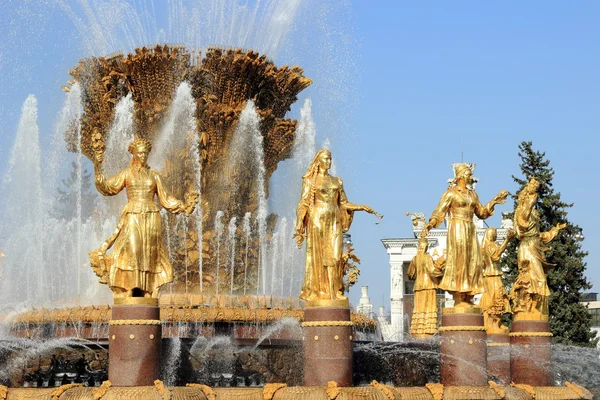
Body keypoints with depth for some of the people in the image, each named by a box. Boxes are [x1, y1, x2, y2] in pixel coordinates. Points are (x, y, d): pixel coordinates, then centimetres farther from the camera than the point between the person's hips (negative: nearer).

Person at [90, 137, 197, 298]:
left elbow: (165, 199, 16)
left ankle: (147, 295, -2)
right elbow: (108, 187, -3)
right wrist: (98, 172, -16)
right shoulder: (126, 174, 8)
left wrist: (184, 206, 8)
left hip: (151, 219, 2)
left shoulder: (153, 175, 13)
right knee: (130, 252, -13)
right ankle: (126, 292, -15)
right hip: (132, 219, -2)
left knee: (149, 256, -1)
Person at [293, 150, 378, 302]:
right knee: (318, 256, -4)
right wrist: (299, 225, -13)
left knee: (334, 256, -3)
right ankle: (317, 291, -2)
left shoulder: (337, 181, 16)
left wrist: (362, 207, 4)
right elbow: (303, 204, -2)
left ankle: (333, 292, -4)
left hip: (334, 221, 4)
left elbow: (344, 203, 17)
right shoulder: (310, 180, 3)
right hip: (317, 219, -4)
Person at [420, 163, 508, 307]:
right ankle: (458, 298, -8)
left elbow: (481, 212, 22)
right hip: (457, 229, -6)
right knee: (458, 261, -9)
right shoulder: (451, 193, -3)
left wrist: (493, 202, 15)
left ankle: (468, 298, 6)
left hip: (470, 230, 7)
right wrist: (429, 225, -22)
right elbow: (439, 213, -8)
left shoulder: (472, 194, 15)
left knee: (472, 262, 3)